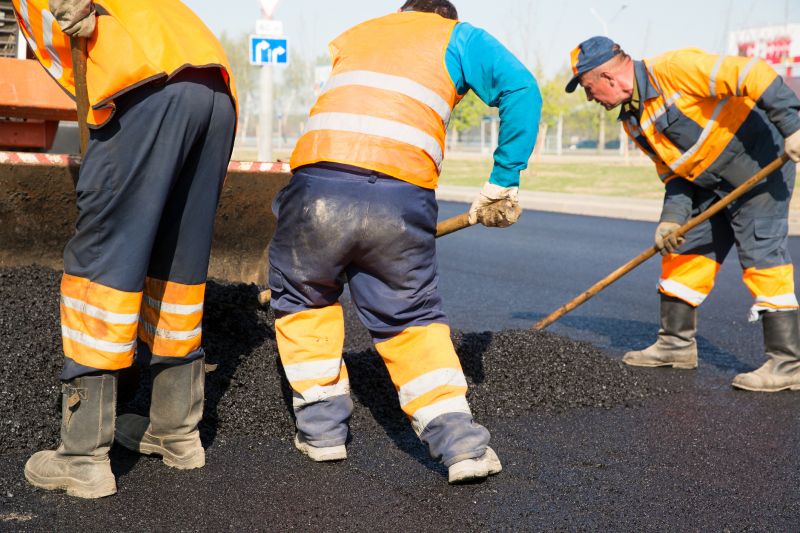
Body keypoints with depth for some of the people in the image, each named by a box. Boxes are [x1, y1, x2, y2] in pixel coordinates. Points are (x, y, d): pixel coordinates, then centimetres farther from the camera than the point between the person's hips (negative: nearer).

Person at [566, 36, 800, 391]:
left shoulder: (674, 69, -23)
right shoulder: (633, 122, 6)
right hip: (711, 185, 9)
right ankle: (676, 345, 23)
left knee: (762, 256, -11)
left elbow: (752, 75, -28)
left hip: (760, 165, -9)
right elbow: (673, 172, 10)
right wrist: (671, 217, -6)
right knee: (683, 253, 11)